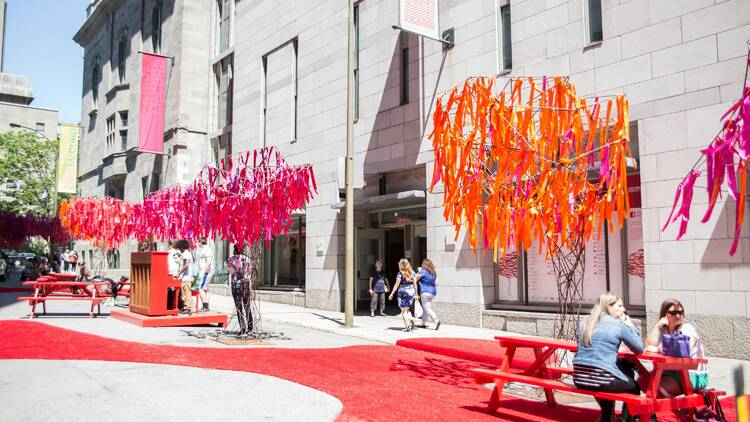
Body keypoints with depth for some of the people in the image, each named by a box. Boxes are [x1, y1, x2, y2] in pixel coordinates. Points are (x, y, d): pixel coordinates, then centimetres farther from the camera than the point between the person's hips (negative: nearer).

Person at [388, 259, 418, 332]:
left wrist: (392, 294, 2)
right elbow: (415, 284, 6)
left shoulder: (400, 274, -6)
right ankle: (410, 321, -1)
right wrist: (416, 294, 14)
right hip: (411, 292, 4)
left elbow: (396, 285, -5)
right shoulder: (412, 273, 6)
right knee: (407, 309, 20)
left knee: (403, 310, 5)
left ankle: (407, 326, -4)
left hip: (403, 292, -4)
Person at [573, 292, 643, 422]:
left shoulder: (585, 323, 13)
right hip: (602, 379, -6)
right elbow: (639, 348, 4)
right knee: (634, 386, 22)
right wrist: (630, 325, 14)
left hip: (580, 378, 6)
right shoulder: (619, 325, -3)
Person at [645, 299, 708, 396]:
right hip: (671, 371, 6)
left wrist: (658, 349, -22)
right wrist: (658, 325, -12)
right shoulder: (662, 329, 7)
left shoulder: (687, 329, -10)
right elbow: (649, 346, -11)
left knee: (661, 387, -27)